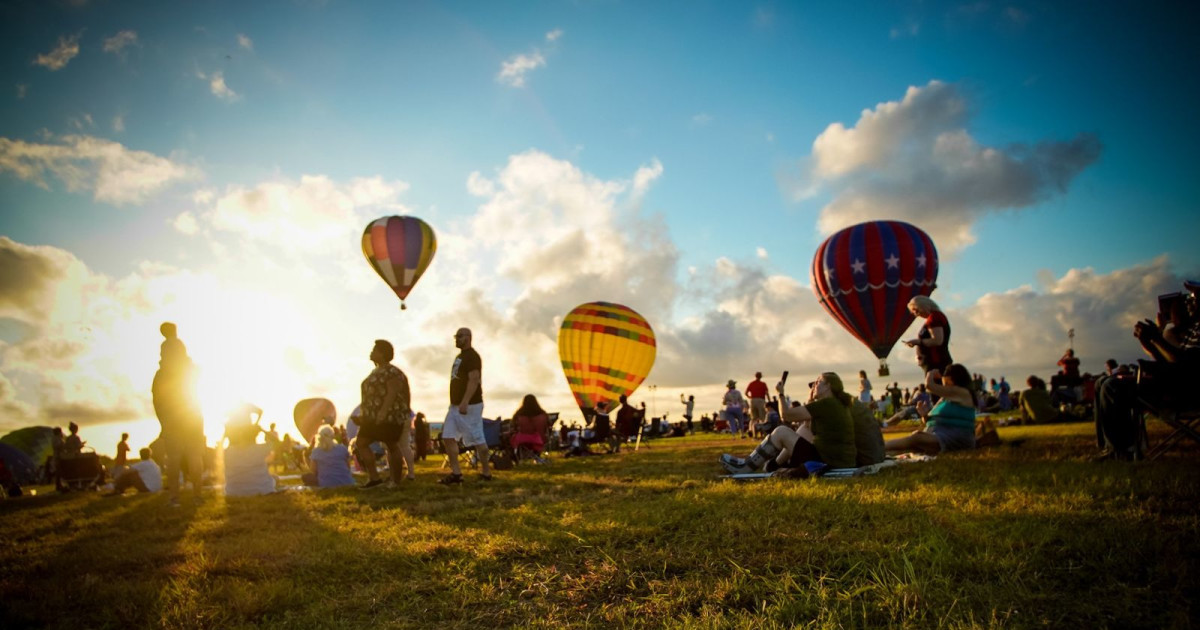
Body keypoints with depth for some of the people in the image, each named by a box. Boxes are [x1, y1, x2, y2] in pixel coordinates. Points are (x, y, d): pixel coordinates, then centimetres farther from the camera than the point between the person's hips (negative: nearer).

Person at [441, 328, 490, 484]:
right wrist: (457, 403, 21)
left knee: (477, 439, -3)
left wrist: (465, 402, -30)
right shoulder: (460, 356, 18)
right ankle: (456, 472, 6)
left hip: (469, 406, -10)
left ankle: (486, 472, 7)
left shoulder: (472, 356, -12)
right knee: (448, 437, 3)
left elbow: (474, 380, -23)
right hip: (456, 405, 10)